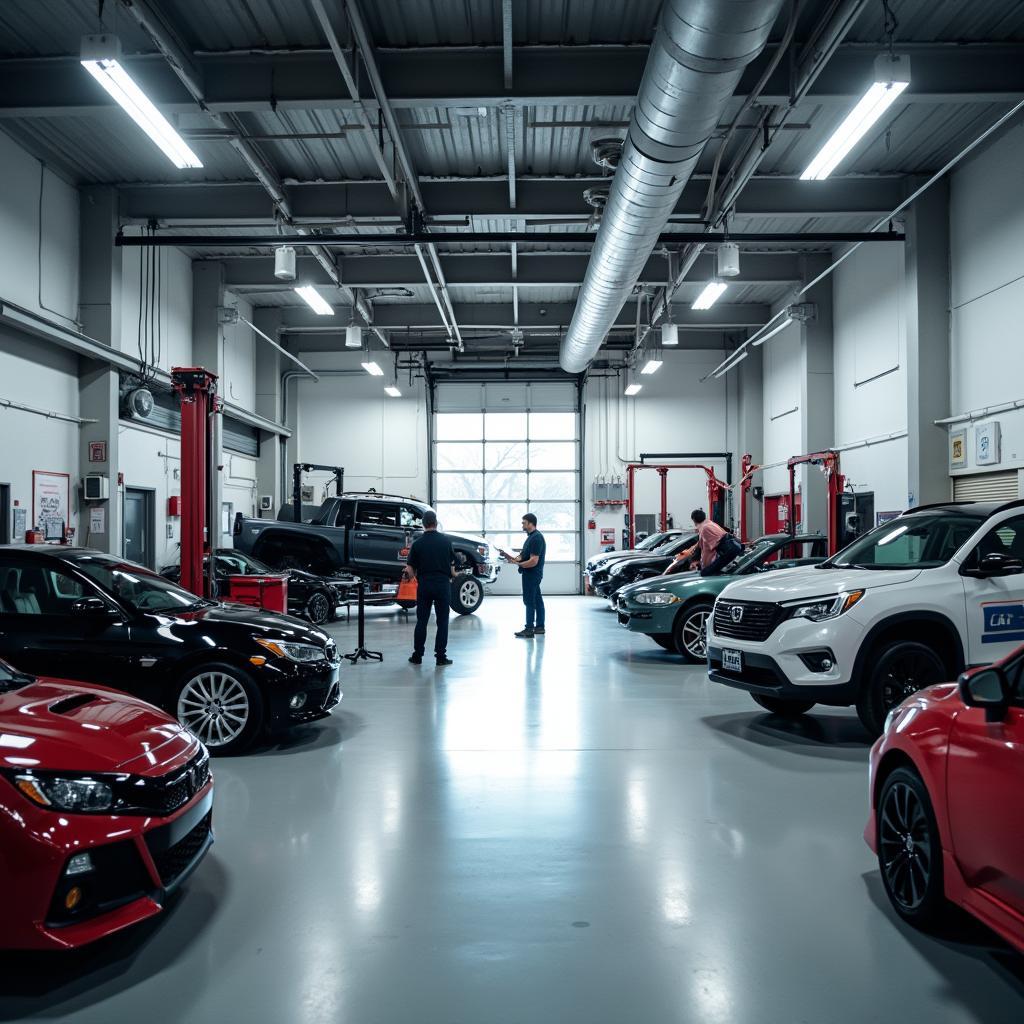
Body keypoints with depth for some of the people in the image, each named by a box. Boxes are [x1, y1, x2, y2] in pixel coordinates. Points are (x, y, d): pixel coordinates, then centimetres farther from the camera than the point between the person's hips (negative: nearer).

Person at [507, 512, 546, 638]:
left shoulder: (536, 538, -20)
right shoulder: (532, 536, 14)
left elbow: (533, 561, -24)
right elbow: (525, 554, 18)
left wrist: (518, 564, -15)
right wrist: (515, 559, 1)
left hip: (531, 574, -11)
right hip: (532, 575, 11)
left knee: (529, 601, -7)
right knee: (537, 600, 13)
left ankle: (529, 629, -4)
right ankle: (540, 626, 19)